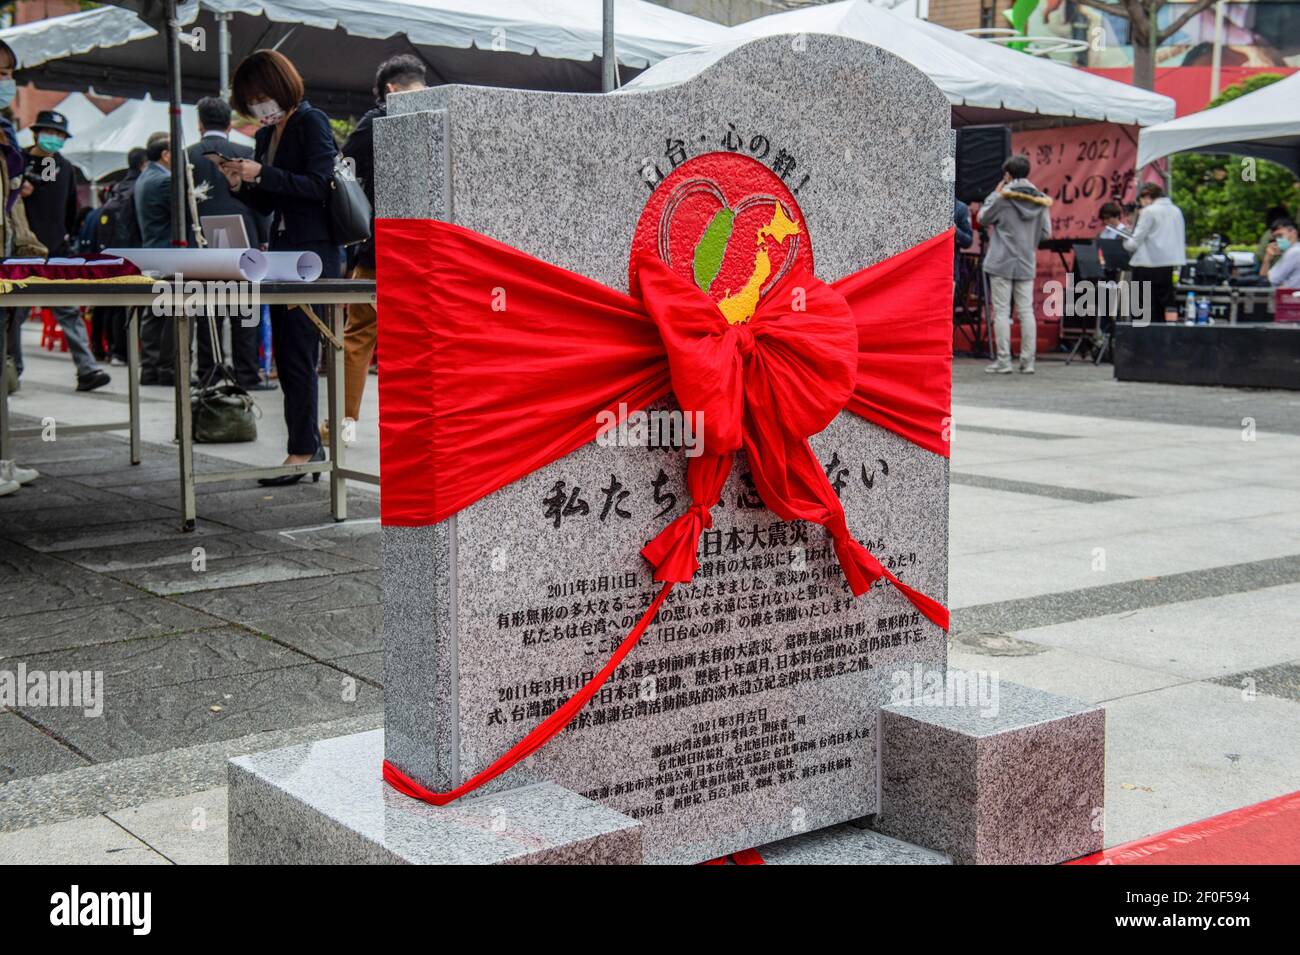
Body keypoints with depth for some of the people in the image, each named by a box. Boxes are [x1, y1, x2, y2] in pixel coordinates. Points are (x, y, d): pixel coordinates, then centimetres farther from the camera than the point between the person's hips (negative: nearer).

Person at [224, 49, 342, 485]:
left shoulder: (312, 122, -6)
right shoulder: (266, 135, 17)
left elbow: (319, 185, -17)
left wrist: (262, 175, -18)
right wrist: (239, 184, 2)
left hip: (314, 253, -9)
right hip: (282, 251, 9)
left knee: (298, 351, -10)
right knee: (285, 355, 9)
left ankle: (302, 452, -6)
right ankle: (310, 445, 17)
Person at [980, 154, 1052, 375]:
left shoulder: (1002, 197, -9)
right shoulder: (1040, 201, 4)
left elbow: (983, 218, 4)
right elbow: (1046, 233, 8)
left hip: (1001, 263, -4)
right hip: (1026, 264, 4)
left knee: (1001, 312, -1)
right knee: (1026, 312, 7)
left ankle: (1003, 361, -3)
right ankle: (1027, 361, 7)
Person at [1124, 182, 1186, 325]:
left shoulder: (1149, 211, -9)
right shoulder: (1176, 211, 11)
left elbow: (1136, 241, -10)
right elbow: (1182, 241, 14)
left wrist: (1126, 243, 9)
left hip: (1149, 264, -7)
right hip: (1170, 264, 7)